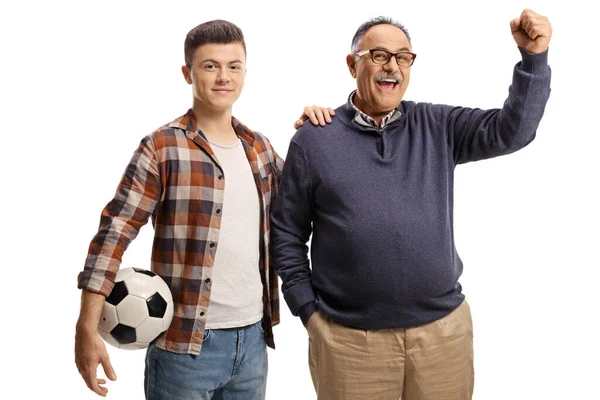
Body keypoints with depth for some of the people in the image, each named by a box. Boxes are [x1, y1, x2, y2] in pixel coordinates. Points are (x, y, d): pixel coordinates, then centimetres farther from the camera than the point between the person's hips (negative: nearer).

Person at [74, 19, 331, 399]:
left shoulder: (260, 147, 9)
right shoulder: (162, 148, -8)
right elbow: (114, 233, -12)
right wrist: (87, 328, -18)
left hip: (253, 337, 5)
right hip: (185, 344, -5)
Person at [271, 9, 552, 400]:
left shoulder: (436, 126, 4)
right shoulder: (314, 138, -2)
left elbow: (511, 130, -7)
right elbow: (286, 233, 3)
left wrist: (534, 57, -19)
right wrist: (307, 308, -1)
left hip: (443, 327, 2)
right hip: (349, 336, -2)